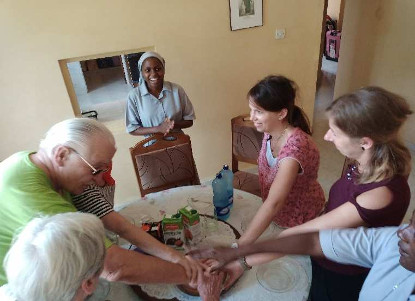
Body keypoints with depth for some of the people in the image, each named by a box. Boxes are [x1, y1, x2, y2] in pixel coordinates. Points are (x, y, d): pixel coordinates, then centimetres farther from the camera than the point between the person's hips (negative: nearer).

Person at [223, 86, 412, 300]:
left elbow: (303, 235, -33)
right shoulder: (365, 164, -13)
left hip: (342, 282, -5)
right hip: (324, 262, 6)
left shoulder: (381, 194, -35)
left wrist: (243, 263, -26)